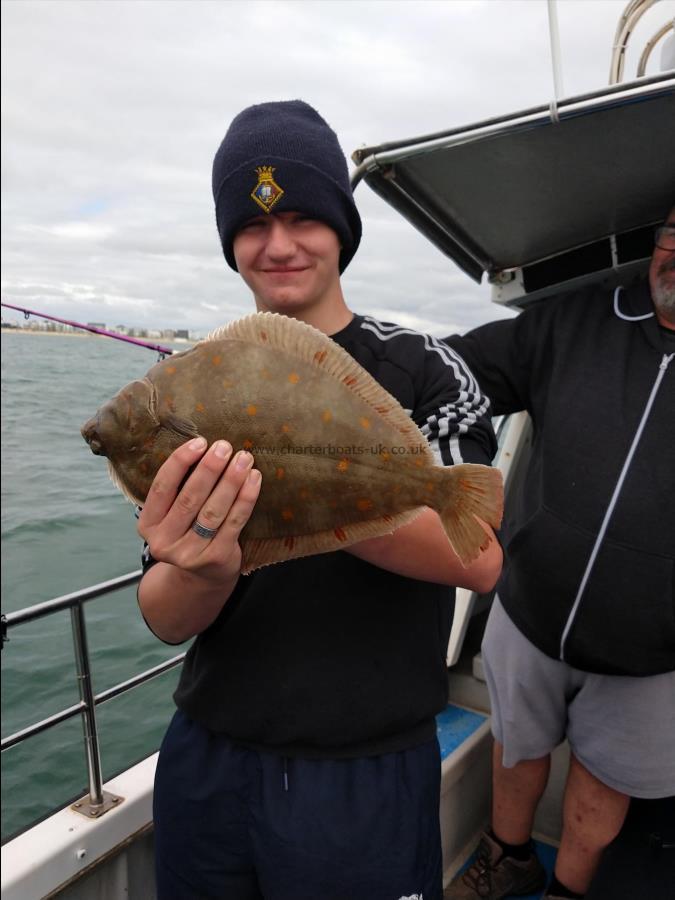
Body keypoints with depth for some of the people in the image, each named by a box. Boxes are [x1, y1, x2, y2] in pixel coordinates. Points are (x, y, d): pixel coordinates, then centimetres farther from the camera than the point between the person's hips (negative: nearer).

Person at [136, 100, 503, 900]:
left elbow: (479, 556, -18)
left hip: (368, 774, -2)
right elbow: (166, 620, -6)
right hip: (205, 761, 3)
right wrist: (205, 567, -29)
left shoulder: (422, 369, -8)